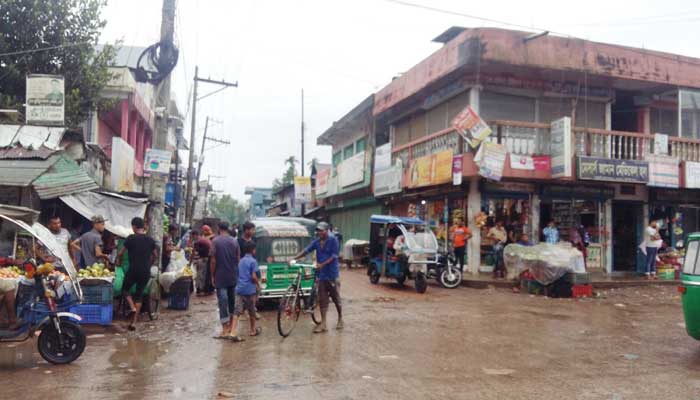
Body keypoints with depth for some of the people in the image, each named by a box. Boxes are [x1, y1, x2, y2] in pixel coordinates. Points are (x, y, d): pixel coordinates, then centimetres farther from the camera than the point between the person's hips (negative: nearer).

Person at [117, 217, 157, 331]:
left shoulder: (131, 238, -7)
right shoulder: (150, 239, 5)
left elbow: (121, 253, 0)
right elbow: (155, 255, 15)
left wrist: (119, 262, 20)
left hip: (133, 270, -4)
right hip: (146, 272, 4)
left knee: (125, 289, 19)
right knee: (139, 295, 11)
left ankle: (132, 308, -6)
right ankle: (134, 322, 9)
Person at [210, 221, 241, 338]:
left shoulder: (215, 241, -9)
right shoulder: (234, 241, 3)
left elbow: (213, 261, -10)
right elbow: (238, 259, 4)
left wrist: (212, 276, -1)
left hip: (220, 276, -4)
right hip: (233, 276, 4)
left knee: (223, 301, -4)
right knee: (232, 300, 15)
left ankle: (225, 329, -6)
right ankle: (231, 325, 26)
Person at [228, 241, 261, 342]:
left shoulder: (241, 261, 14)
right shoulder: (253, 261, -8)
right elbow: (253, 276, -14)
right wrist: (258, 285, 1)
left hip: (239, 289, 5)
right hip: (250, 289, -5)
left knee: (237, 312, -1)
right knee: (252, 311, 11)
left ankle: (233, 333, -12)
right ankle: (253, 330, 25)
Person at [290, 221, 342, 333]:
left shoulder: (333, 240, -9)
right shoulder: (316, 242, 7)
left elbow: (334, 256, -15)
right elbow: (306, 251, 1)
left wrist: (322, 264, -23)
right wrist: (294, 258, -10)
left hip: (332, 274, -5)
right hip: (322, 274, 5)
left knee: (336, 298, 6)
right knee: (322, 300, 4)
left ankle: (340, 319, 25)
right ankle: (323, 324, 8)